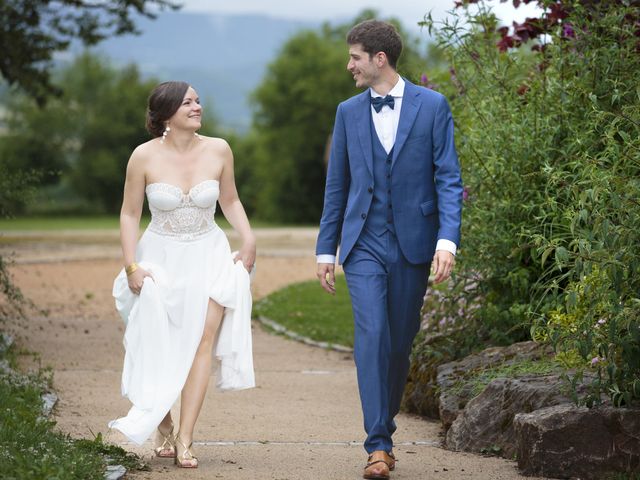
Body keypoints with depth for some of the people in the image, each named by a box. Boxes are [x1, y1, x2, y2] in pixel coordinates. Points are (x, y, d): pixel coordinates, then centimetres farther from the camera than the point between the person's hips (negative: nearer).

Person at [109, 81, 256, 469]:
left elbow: (230, 200, 10)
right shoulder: (145, 157, -11)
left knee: (204, 338, -13)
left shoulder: (218, 150, -5)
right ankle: (163, 429, 26)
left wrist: (249, 240, -3)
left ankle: (185, 438, -13)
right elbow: (130, 214, -2)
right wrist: (131, 266, -9)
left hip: (208, 256, 1)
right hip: (160, 258, -1)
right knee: (160, 347, 4)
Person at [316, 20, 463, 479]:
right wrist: (326, 250, 11)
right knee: (371, 335, -14)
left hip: (413, 245, -1)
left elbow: (449, 179, -3)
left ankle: (384, 426, 28)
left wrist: (448, 239, -14)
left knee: (400, 343, 7)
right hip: (364, 245, 1)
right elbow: (337, 186, 13)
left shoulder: (433, 106, 0)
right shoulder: (349, 112, 8)